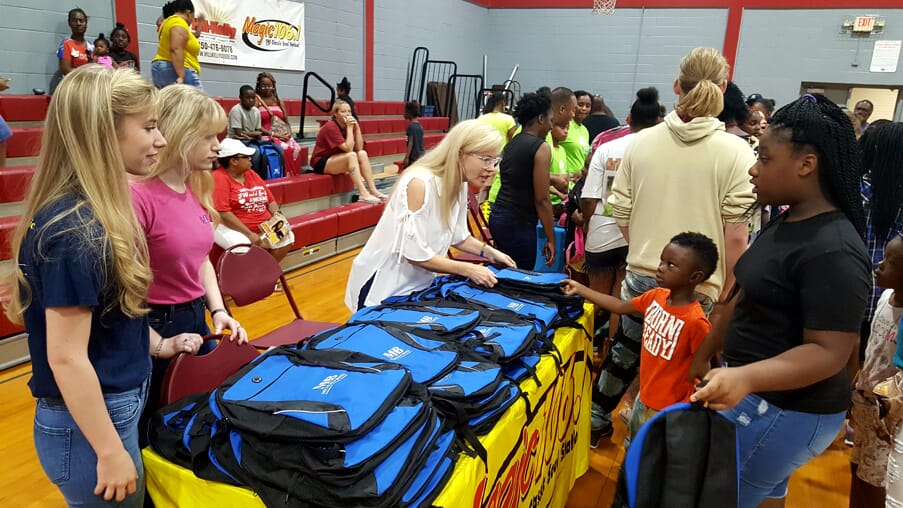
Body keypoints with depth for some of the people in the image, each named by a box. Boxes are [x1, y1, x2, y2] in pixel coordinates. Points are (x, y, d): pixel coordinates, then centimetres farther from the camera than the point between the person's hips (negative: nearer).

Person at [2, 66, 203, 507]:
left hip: (117, 405, 9)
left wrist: (156, 345, 11)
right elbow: (67, 357, -25)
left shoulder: (99, 212, 2)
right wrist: (111, 452, -20)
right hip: (89, 425, -9)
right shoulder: (74, 229, -26)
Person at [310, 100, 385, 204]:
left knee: (362, 153, -13)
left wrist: (357, 127, -12)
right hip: (321, 163, -8)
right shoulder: (330, 126, -20)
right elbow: (348, 149, -27)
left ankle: (373, 190, -19)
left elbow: (359, 148, -6)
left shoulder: (349, 125, 1)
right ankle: (363, 194, -36)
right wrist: (349, 127, -23)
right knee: (351, 155, -29)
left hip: (338, 160, 8)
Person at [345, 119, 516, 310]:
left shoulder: (460, 185, -3)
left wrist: (488, 252, -5)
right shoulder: (420, 183, -27)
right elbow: (416, 254, -28)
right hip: (383, 287, -7)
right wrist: (468, 270, -23)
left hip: (419, 283, 7)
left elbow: (458, 236, 9)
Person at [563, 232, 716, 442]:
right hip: (644, 396, 7)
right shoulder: (656, 296, -8)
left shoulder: (696, 322, -29)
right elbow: (619, 306, 6)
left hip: (668, 409, -7)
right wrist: (580, 289, 7)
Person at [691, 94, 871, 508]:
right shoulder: (786, 223, 6)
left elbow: (829, 352, -27)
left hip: (787, 409, -9)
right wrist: (705, 354, 17)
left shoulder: (832, 251, -25)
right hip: (766, 398, 9)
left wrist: (745, 378, -42)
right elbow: (747, 298, 13)